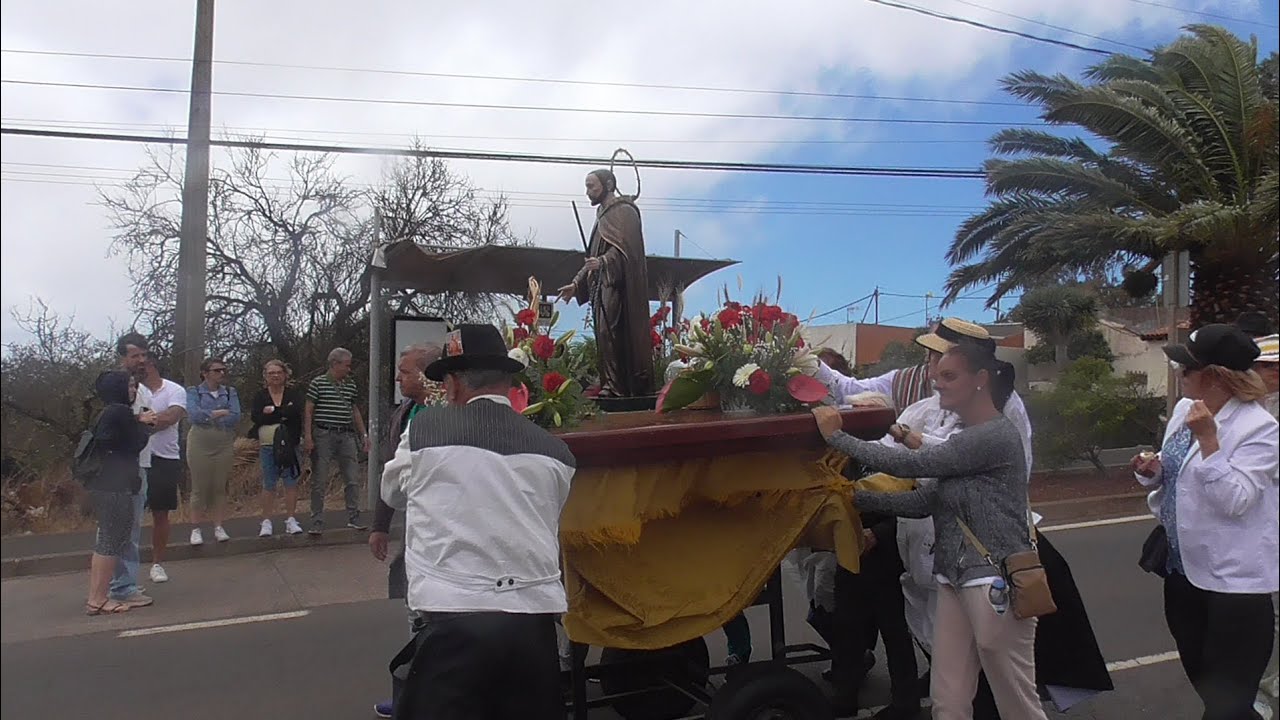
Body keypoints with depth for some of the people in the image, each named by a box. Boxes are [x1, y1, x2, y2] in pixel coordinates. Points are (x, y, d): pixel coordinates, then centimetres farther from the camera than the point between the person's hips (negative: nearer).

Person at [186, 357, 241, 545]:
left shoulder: (230, 392, 10)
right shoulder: (194, 391, 4)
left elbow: (235, 417, -4)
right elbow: (194, 415, -14)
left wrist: (207, 416, -6)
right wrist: (220, 413, -9)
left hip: (225, 443, 2)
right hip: (200, 443, -2)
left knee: (220, 487, 4)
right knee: (199, 487, 0)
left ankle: (218, 527, 11)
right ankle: (196, 529, 7)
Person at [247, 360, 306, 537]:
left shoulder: (294, 393, 6)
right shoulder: (259, 396, 7)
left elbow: (296, 410, -15)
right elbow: (256, 417, -10)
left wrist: (273, 411, -11)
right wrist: (283, 413, -12)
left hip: (289, 444, 0)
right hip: (267, 446, 0)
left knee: (291, 482, 1)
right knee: (268, 484, 3)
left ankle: (291, 520, 8)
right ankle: (266, 523, 9)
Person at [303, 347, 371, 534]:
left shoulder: (351, 385, 13)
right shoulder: (318, 383, -2)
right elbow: (308, 411, -3)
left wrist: (364, 435, 17)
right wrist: (308, 436, -11)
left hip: (346, 436, 5)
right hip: (323, 435, -5)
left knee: (353, 479, 4)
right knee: (320, 481, 1)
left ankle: (354, 518, 14)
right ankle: (317, 522, 9)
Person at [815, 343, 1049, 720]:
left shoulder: (996, 435, -15)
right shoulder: (966, 437, 14)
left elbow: (913, 464, -20)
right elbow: (925, 500, 8)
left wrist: (838, 437, -15)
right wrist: (858, 497, 1)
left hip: (995, 582, -8)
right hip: (956, 580, 9)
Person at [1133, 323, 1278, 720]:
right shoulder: (1185, 408, 4)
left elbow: (1234, 501, -26)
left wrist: (1207, 439, -31)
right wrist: (1153, 471, -6)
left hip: (1233, 578, -8)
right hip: (1183, 566, 8)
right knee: (1202, 681, 23)